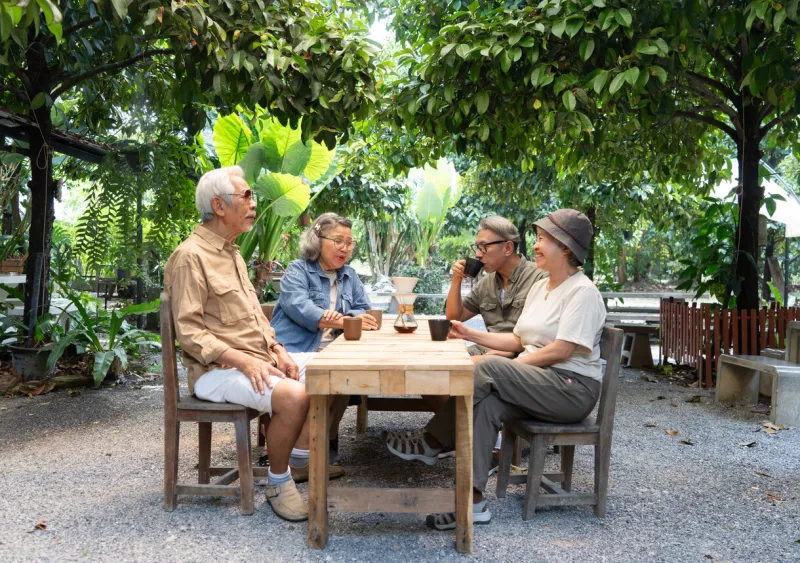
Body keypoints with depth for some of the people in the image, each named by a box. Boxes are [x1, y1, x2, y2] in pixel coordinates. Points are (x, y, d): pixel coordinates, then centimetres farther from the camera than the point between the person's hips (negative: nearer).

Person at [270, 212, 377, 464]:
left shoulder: (349, 275, 20)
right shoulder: (297, 271, 1)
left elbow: (364, 310, 11)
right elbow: (299, 307, -17)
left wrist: (339, 317, -14)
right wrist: (346, 322, -29)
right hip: (295, 351, -5)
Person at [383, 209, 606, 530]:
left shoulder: (582, 292, -10)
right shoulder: (540, 287, 16)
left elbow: (561, 350, -19)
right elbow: (518, 340, 16)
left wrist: (506, 369, -17)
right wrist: (470, 334, 7)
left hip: (573, 388, -7)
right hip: (538, 385, 8)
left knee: (487, 369, -28)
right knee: (487, 404, -24)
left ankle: (431, 443, -12)